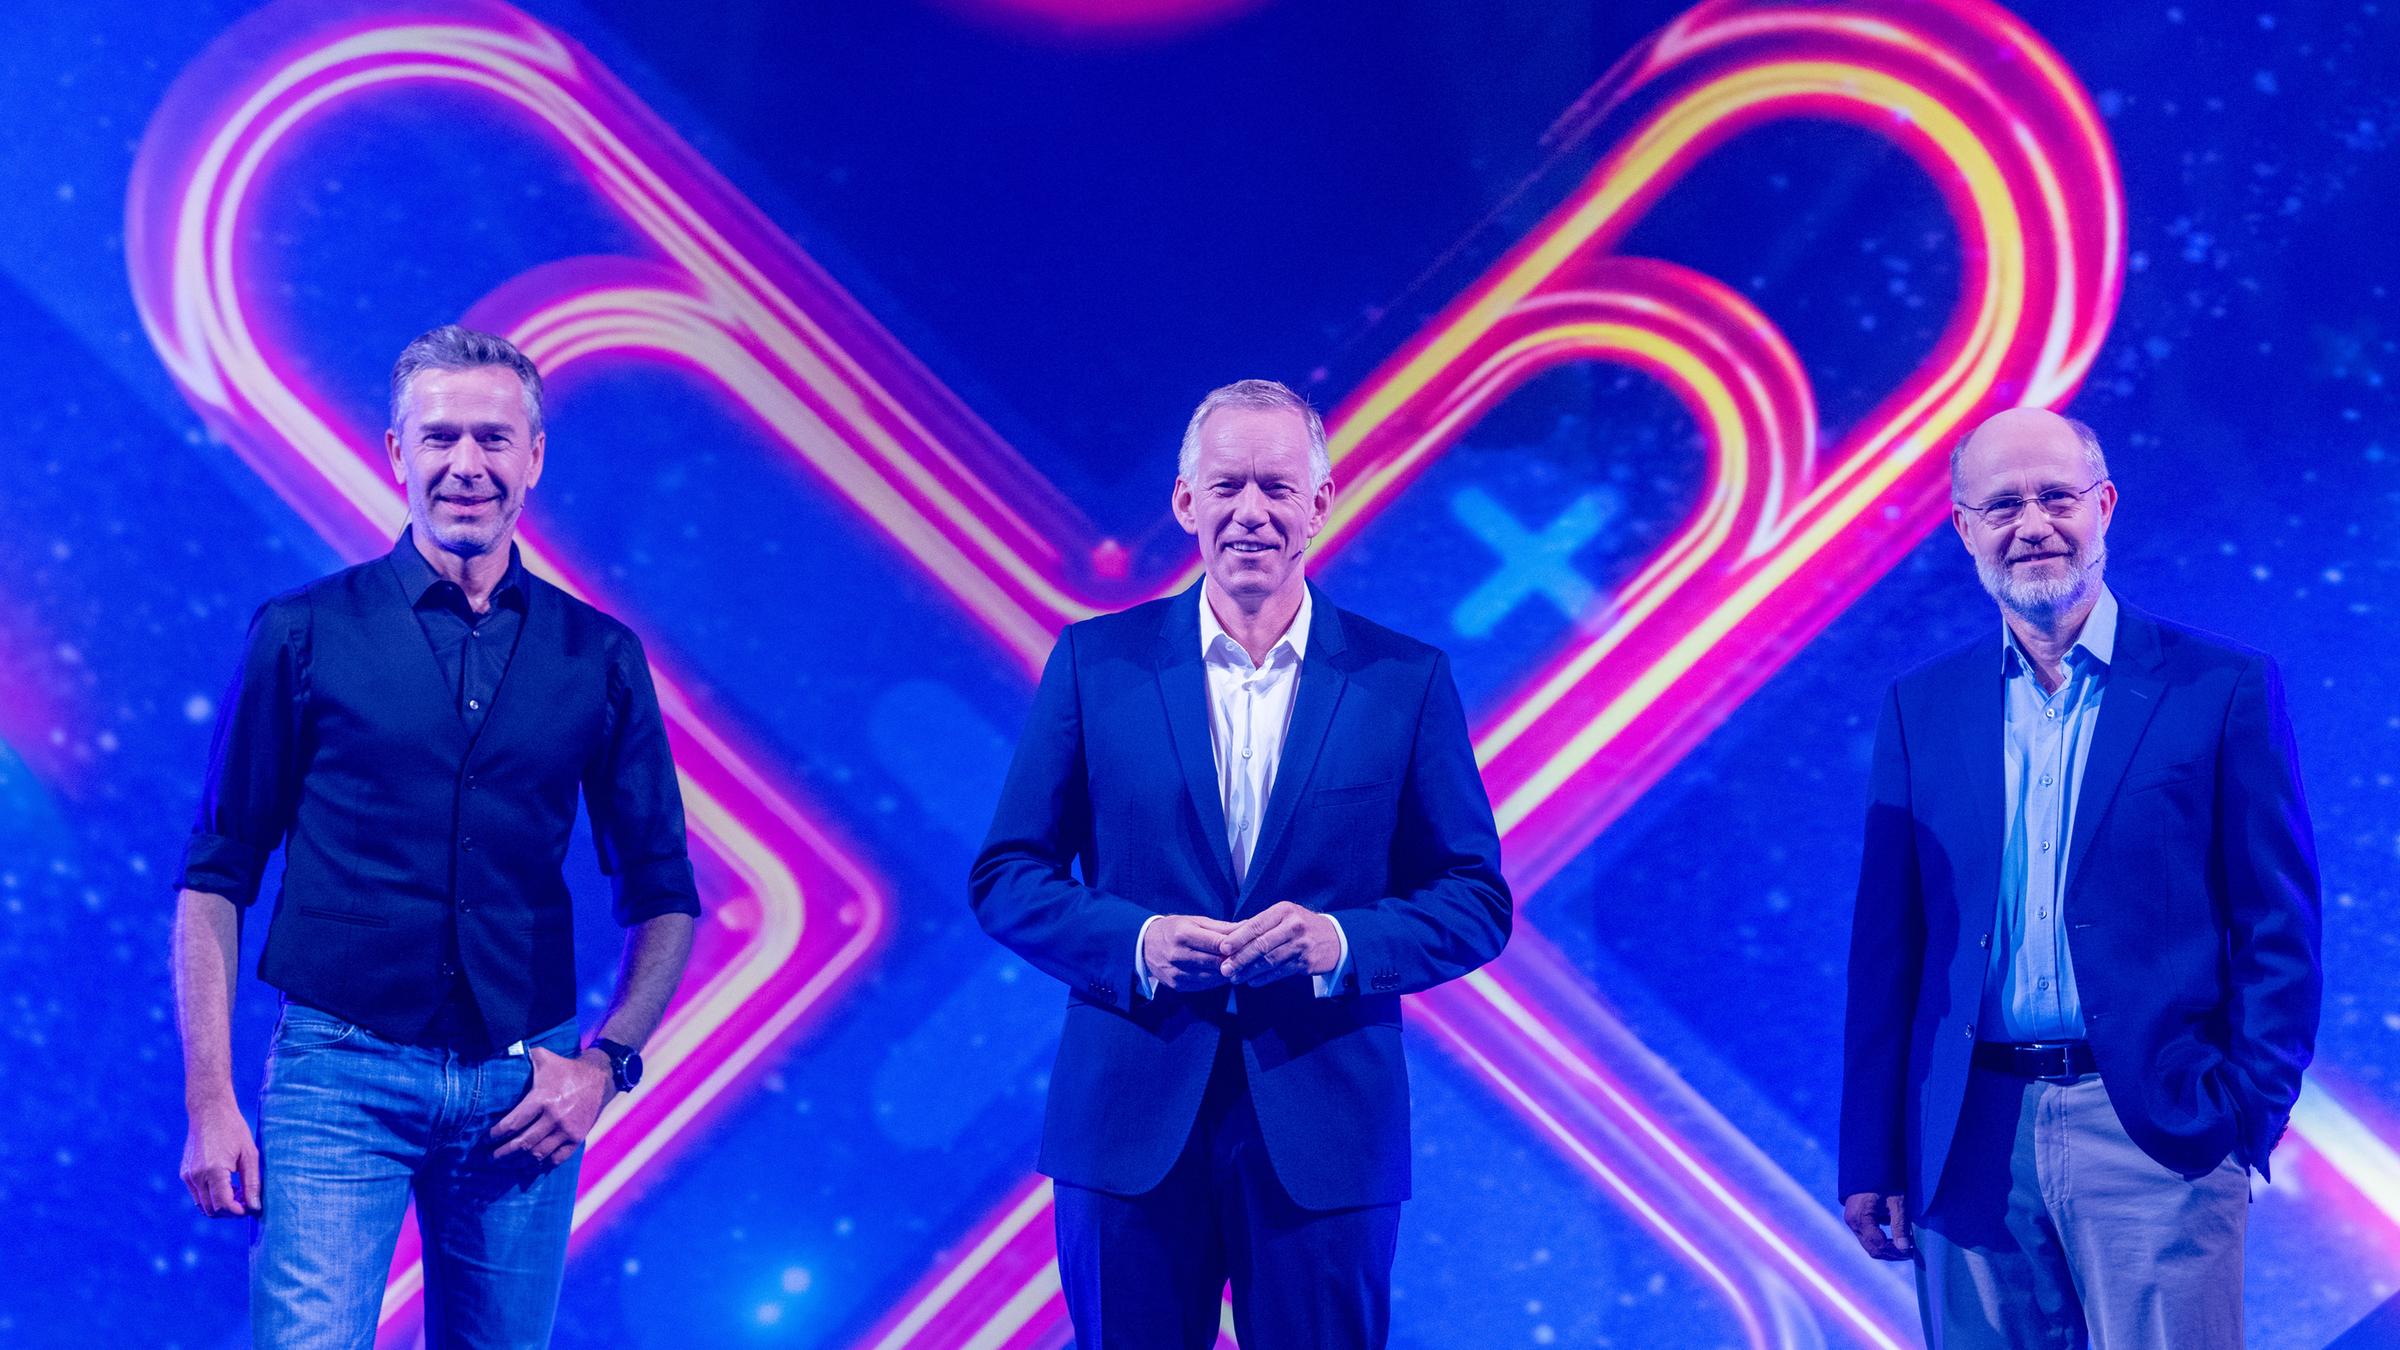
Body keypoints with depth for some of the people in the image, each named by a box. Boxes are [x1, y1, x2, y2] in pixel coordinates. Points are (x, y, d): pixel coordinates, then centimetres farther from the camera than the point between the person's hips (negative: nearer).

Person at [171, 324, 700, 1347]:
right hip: (342, 1077, -2)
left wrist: (605, 1063, -1)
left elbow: (663, 897, 12)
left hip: (520, 1093, 2)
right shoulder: (304, 633, 1)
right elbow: (216, 877, 2)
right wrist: (209, 1101, -5)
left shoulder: (599, 656, 6)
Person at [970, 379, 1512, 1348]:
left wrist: (1343, 942, -15)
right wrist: (1135, 942, -14)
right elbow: (1006, 877, 4)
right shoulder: (1095, 663, 3)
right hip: (1131, 1126, 0)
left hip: (1325, 1137, 0)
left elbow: (1475, 902, 3)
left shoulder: (1406, 680, 2)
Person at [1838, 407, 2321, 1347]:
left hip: (2158, 1134, -3)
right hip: (1972, 1149, 3)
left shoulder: (2222, 687, 1)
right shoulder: (1921, 706, 9)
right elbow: (1889, 942, 9)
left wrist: (2246, 1118, -7)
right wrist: (1871, 1159, 5)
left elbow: (2279, 927, 1)